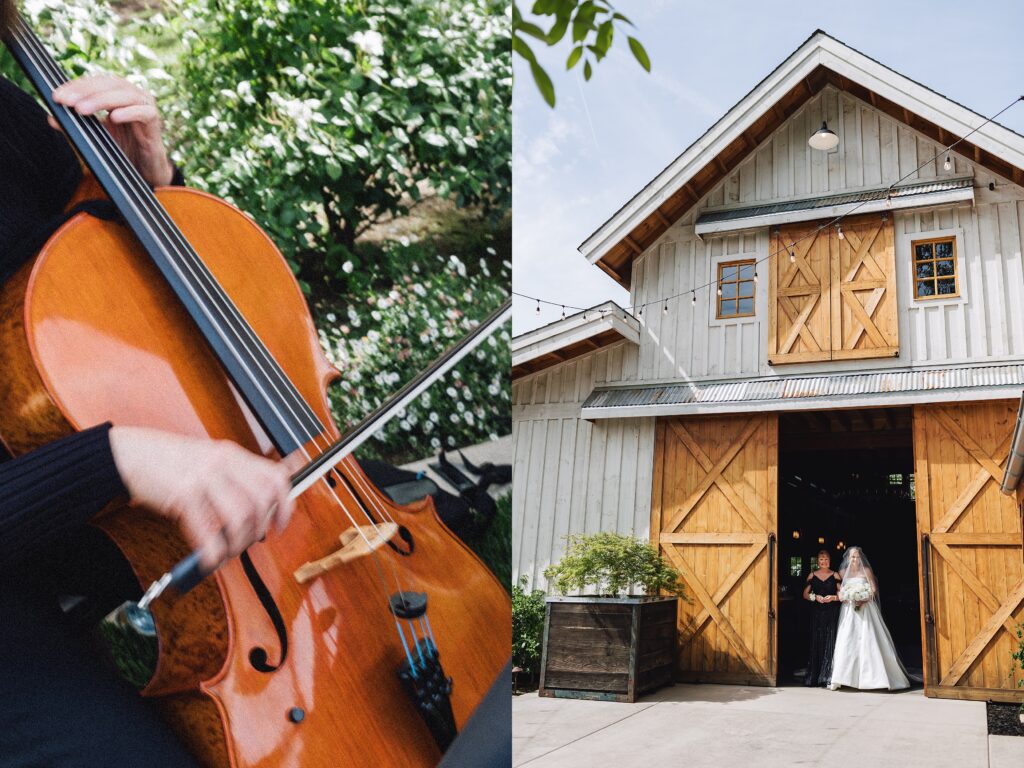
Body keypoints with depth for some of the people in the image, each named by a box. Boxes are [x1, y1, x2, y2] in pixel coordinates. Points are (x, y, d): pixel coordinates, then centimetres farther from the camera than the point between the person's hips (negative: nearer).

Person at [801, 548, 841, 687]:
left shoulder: (835, 575, 6)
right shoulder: (812, 575, 9)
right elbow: (805, 594, 8)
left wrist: (833, 598, -14)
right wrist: (815, 597, -10)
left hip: (831, 613, -1)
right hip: (816, 612, 1)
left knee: (830, 642, -5)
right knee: (816, 642, 0)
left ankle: (828, 677, 1)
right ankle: (814, 677, 6)